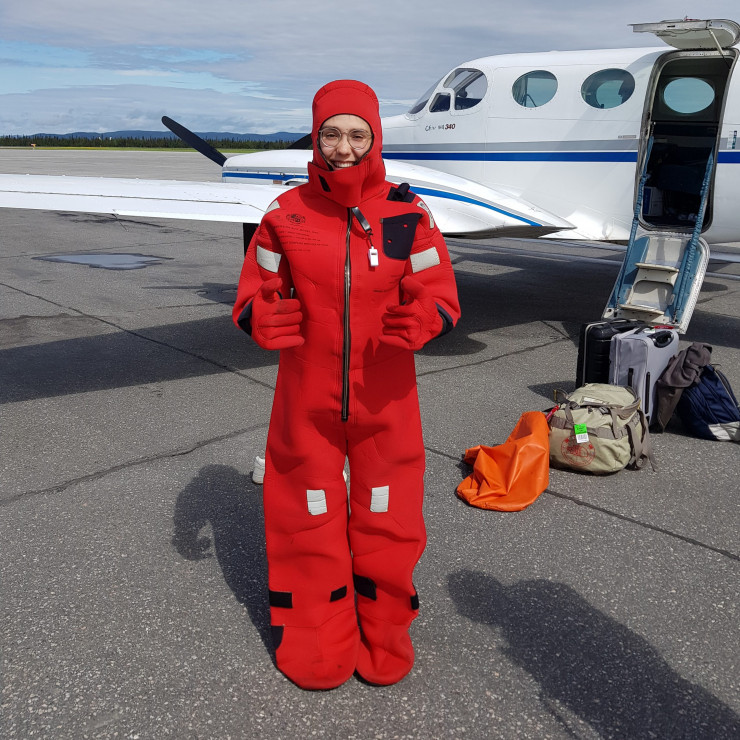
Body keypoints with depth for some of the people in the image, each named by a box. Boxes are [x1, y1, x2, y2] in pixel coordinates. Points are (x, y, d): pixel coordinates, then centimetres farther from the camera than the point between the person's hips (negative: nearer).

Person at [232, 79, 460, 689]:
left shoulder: (408, 215, -5)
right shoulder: (286, 215, -3)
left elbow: (443, 299, -3)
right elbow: (254, 296, 2)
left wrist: (421, 321, -25)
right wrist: (263, 319, -21)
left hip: (385, 397, 0)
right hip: (307, 397, 1)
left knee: (387, 517, 11)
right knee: (308, 514, 11)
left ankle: (384, 640, 36)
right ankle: (316, 645, 34)